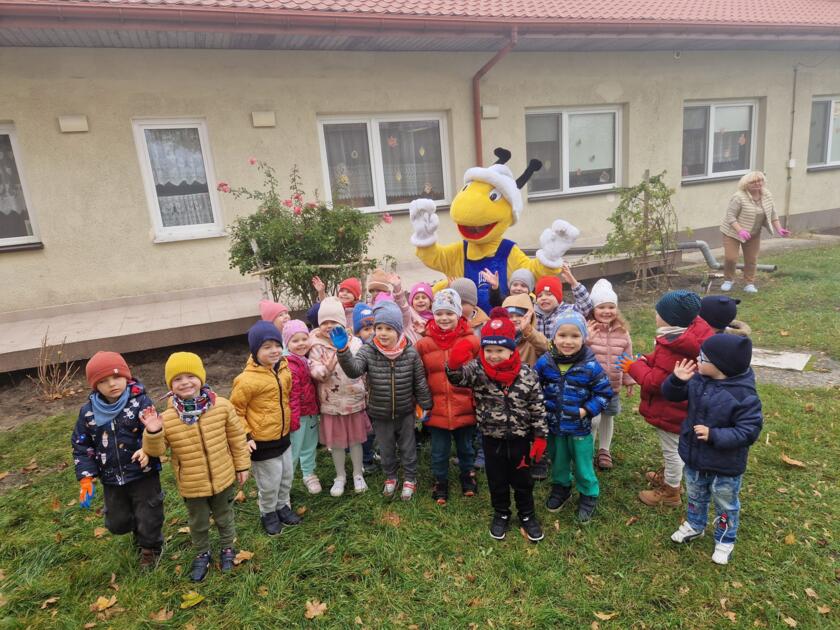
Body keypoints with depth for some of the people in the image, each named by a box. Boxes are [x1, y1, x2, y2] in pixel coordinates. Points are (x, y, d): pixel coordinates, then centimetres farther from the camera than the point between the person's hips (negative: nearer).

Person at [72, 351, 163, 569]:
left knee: (148, 518, 7)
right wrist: (85, 478, -2)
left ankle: (150, 549, 37)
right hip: (111, 480, 4)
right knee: (117, 523, 19)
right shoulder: (88, 412, -5)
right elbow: (81, 446, 4)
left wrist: (148, 450, -34)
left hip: (143, 475, -4)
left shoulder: (141, 403, -17)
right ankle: (139, 531, 52)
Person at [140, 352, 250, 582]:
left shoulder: (222, 406, -17)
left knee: (224, 517, 23)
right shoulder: (167, 418, -16)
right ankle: (202, 554, 49)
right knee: (198, 523, 22)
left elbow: (237, 438, -6)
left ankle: (228, 548, 49)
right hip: (192, 484, 0)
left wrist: (242, 466, 0)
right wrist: (152, 433, -29)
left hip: (223, 478, 0)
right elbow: (156, 450, -9)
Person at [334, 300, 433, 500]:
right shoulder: (368, 351, -15)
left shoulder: (410, 353, -15)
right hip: (380, 414, 1)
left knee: (408, 448, 17)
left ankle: (410, 479, 39)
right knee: (386, 449, 21)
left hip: (405, 412, -1)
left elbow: (420, 382, -6)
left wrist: (426, 406, 0)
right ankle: (390, 477, 45)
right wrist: (342, 350, -48)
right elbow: (353, 370, -32)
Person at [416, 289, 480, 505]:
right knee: (439, 451, 15)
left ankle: (468, 477, 44)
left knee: (465, 448, 20)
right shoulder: (424, 344, -5)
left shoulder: (471, 341, -9)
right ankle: (440, 483, 37)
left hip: (465, 409, 0)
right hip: (436, 410, 1)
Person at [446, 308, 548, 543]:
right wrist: (454, 363, -56)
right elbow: (458, 377, -34)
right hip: (492, 437, 1)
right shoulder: (478, 369, -15)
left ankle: (527, 515, 40)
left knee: (522, 479, 18)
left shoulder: (527, 374, -15)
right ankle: (501, 514, 41)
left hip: (520, 437, 0)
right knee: (496, 479, 18)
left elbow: (537, 408, -7)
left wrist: (540, 437, -4)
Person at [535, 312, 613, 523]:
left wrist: (586, 411, -15)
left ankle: (589, 495, 40)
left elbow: (605, 393, -8)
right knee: (558, 461, 24)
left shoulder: (591, 366, -18)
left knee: (583, 466, 14)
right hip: (553, 425, 2)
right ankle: (561, 487, 49)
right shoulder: (544, 362, -12)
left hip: (580, 427, -2)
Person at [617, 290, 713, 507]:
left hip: (670, 411, -10)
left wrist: (634, 367, -15)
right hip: (679, 406, 10)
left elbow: (654, 382, -28)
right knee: (673, 448, 29)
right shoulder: (692, 332, -6)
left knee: (672, 450, 11)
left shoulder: (672, 350, -36)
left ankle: (670, 492, 31)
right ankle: (670, 476, 51)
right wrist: (646, 361, -5)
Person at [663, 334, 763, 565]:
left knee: (725, 505, 20)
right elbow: (672, 394, -2)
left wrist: (714, 435, -32)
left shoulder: (744, 394, -27)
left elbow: (749, 431, -25)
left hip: (725, 466, -5)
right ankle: (694, 525, 53)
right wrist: (677, 380, -23)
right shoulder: (697, 380, -11)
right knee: (695, 496, 29)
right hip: (695, 459, 5)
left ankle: (725, 541, 42)